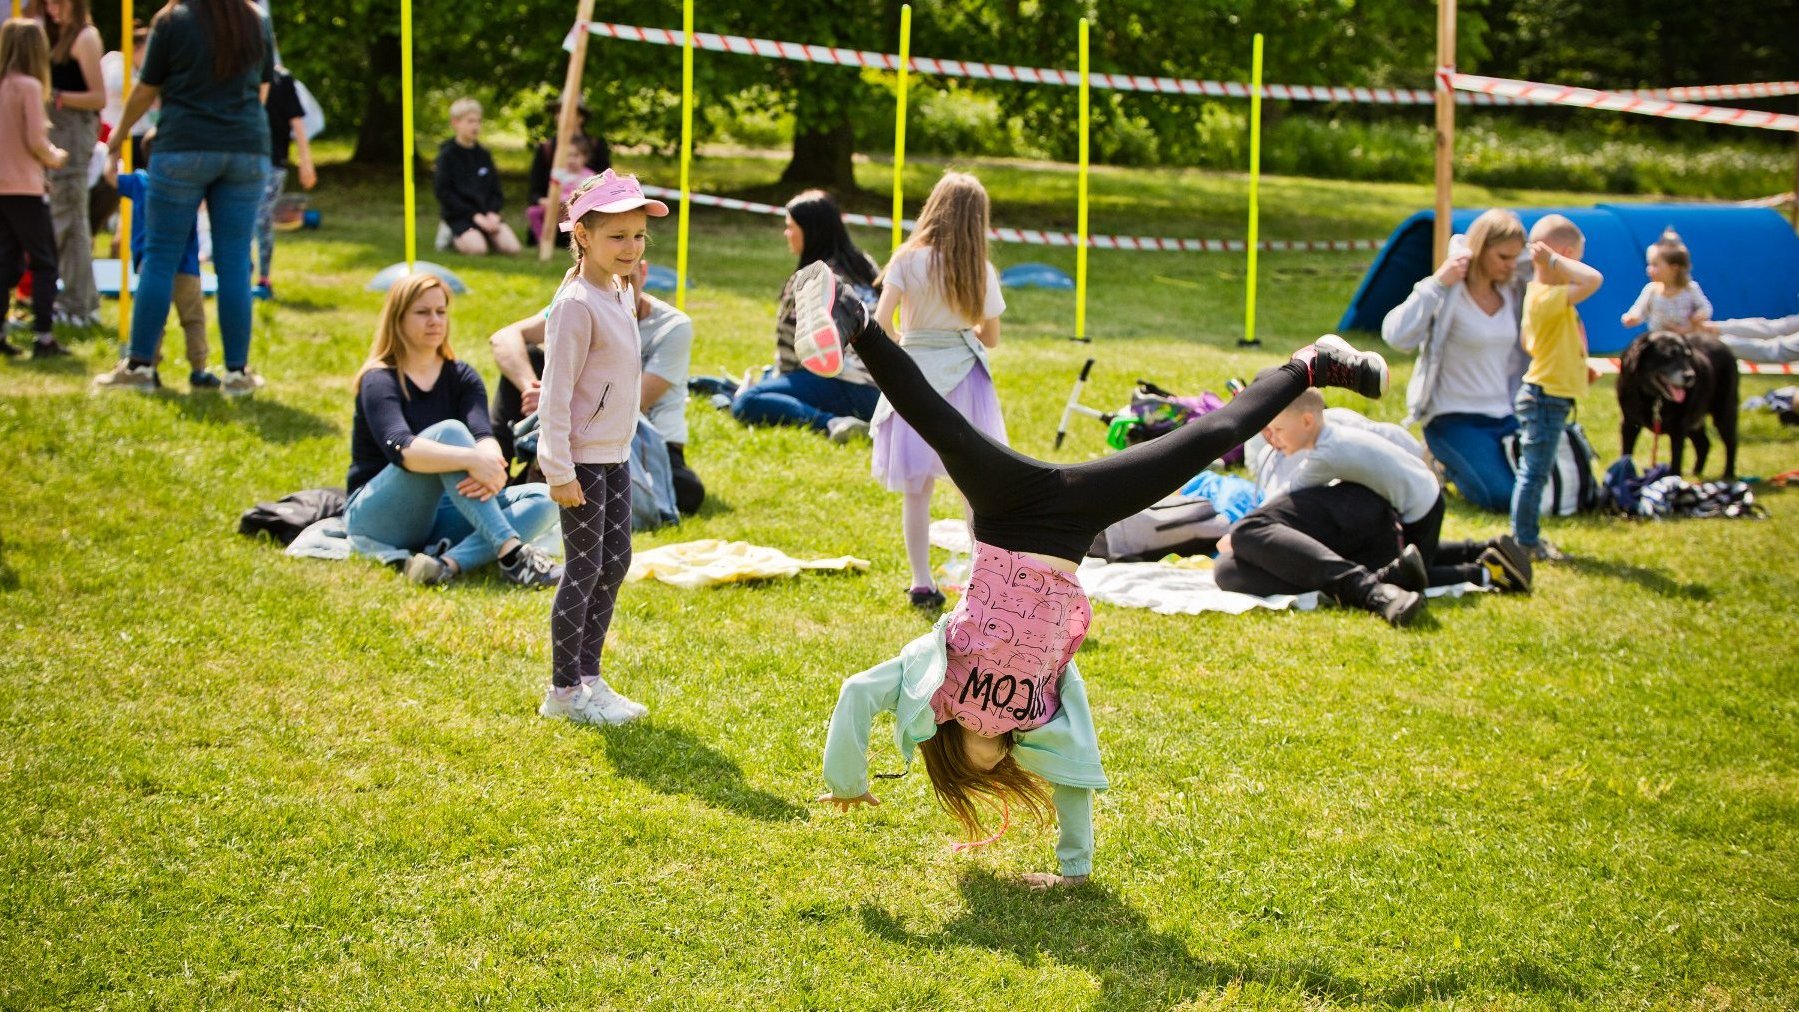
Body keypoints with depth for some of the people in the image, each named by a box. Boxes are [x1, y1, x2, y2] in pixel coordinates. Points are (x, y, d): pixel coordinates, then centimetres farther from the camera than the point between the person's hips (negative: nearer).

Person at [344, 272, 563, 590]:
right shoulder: (379, 381, -8)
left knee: (542, 499, -17)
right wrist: (471, 460, -44)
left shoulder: (462, 376, 9)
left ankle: (449, 563, -41)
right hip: (376, 515, -6)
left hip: (437, 513, 6)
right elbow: (400, 448, -29)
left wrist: (492, 466, -36)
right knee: (447, 431, -30)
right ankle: (511, 551, -44)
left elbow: (484, 435, -11)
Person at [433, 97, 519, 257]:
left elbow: (495, 190, 14)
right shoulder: (447, 155, -3)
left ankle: (483, 236, 10)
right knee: (476, 249, -30)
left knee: (511, 247, -17)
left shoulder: (483, 155, 12)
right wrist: (474, 215, -15)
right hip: (459, 215, -5)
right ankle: (454, 236, 2)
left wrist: (492, 213, -7)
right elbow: (443, 192, -9)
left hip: (485, 212, 5)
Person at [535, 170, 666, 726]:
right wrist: (560, 470, -20)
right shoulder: (576, 304, -19)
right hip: (582, 459, -9)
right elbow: (556, 393, -19)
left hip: (615, 454, 9)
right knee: (585, 570, -2)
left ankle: (590, 676, 22)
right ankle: (563, 691, 8)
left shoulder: (620, 292, 8)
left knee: (616, 562, 12)